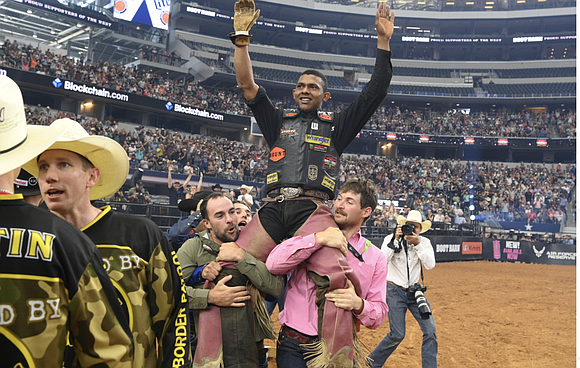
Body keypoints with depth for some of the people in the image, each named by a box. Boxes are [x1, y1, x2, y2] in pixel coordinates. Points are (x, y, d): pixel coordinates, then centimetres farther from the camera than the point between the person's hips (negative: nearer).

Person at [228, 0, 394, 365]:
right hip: (272, 209, 2)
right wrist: (241, 37, 12)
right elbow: (247, 85, 20)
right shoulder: (279, 121, 27)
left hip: (313, 210, -2)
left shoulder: (337, 124, 22)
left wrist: (384, 40, 11)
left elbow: (376, 91, 16)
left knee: (336, 277, -32)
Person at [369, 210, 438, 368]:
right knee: (398, 335, -5)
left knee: (430, 331, -5)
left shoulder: (425, 242, -1)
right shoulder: (391, 239, -8)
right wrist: (396, 239, -27)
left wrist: (417, 244, -25)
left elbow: (430, 265, -15)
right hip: (395, 291, -4)